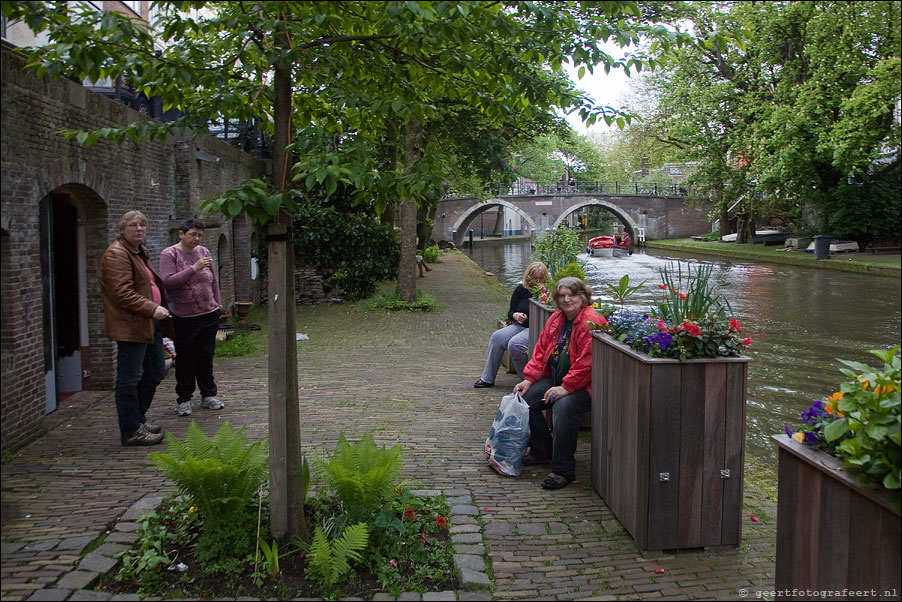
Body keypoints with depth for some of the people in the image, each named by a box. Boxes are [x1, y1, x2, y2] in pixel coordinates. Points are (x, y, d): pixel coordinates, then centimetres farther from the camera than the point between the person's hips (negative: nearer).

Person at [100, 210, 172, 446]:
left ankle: (137, 420, 29)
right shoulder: (116, 254, -13)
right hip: (130, 326, -10)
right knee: (129, 380, -2)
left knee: (156, 373, 16)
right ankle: (131, 432, 6)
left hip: (149, 323, 10)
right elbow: (122, 293, -21)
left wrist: (159, 308, 19)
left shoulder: (139, 252, 19)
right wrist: (152, 309, -24)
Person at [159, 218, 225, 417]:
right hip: (184, 318, -4)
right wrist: (194, 268, -23)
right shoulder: (169, 254, -6)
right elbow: (168, 281, -18)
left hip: (208, 315, 4)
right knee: (185, 360, 3)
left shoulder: (204, 252, 8)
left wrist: (217, 304, 14)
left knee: (206, 357, 11)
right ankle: (184, 399, 14)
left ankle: (208, 395, 22)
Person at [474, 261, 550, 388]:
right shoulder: (521, 289, 11)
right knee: (497, 337, -17)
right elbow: (510, 312, 15)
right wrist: (515, 315, -9)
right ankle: (487, 379, -8)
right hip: (519, 326, 6)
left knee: (515, 344, -30)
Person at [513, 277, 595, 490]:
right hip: (555, 379, 9)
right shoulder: (555, 319, 11)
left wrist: (566, 387, -24)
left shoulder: (591, 322, -16)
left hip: (581, 384, -9)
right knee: (525, 399, -5)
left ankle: (563, 470, -21)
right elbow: (541, 351, 14)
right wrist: (529, 379, 3)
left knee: (564, 406, -34)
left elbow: (587, 362, -23)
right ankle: (542, 451, 15)